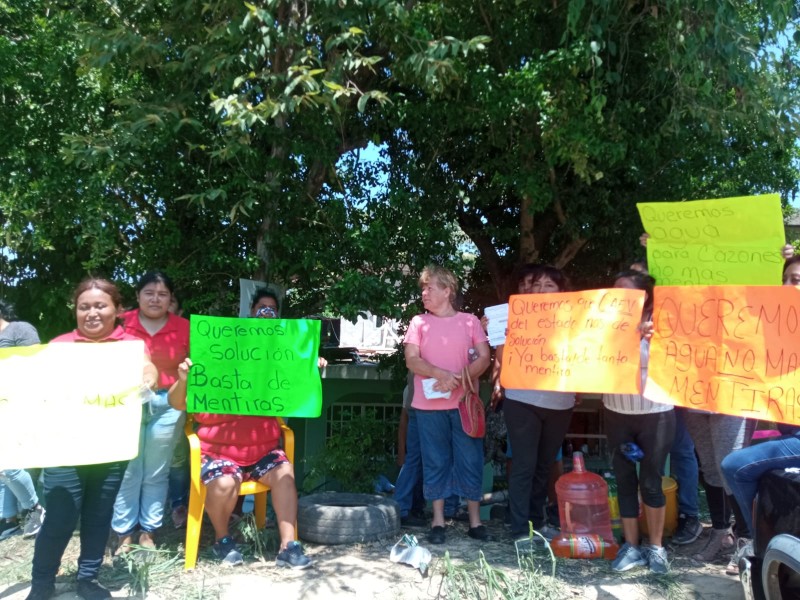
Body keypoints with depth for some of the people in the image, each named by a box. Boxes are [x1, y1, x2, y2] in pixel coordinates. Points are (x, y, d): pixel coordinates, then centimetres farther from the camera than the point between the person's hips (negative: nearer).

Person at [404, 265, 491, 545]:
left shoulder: (469, 321, 5)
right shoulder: (419, 322, 5)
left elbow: (484, 358, -1)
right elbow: (412, 360, -4)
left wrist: (459, 379, -17)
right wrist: (441, 374, -21)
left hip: (465, 402, 0)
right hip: (429, 405, 0)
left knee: (471, 461, 4)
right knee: (435, 462, 6)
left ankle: (475, 520, 15)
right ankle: (438, 521, 16)